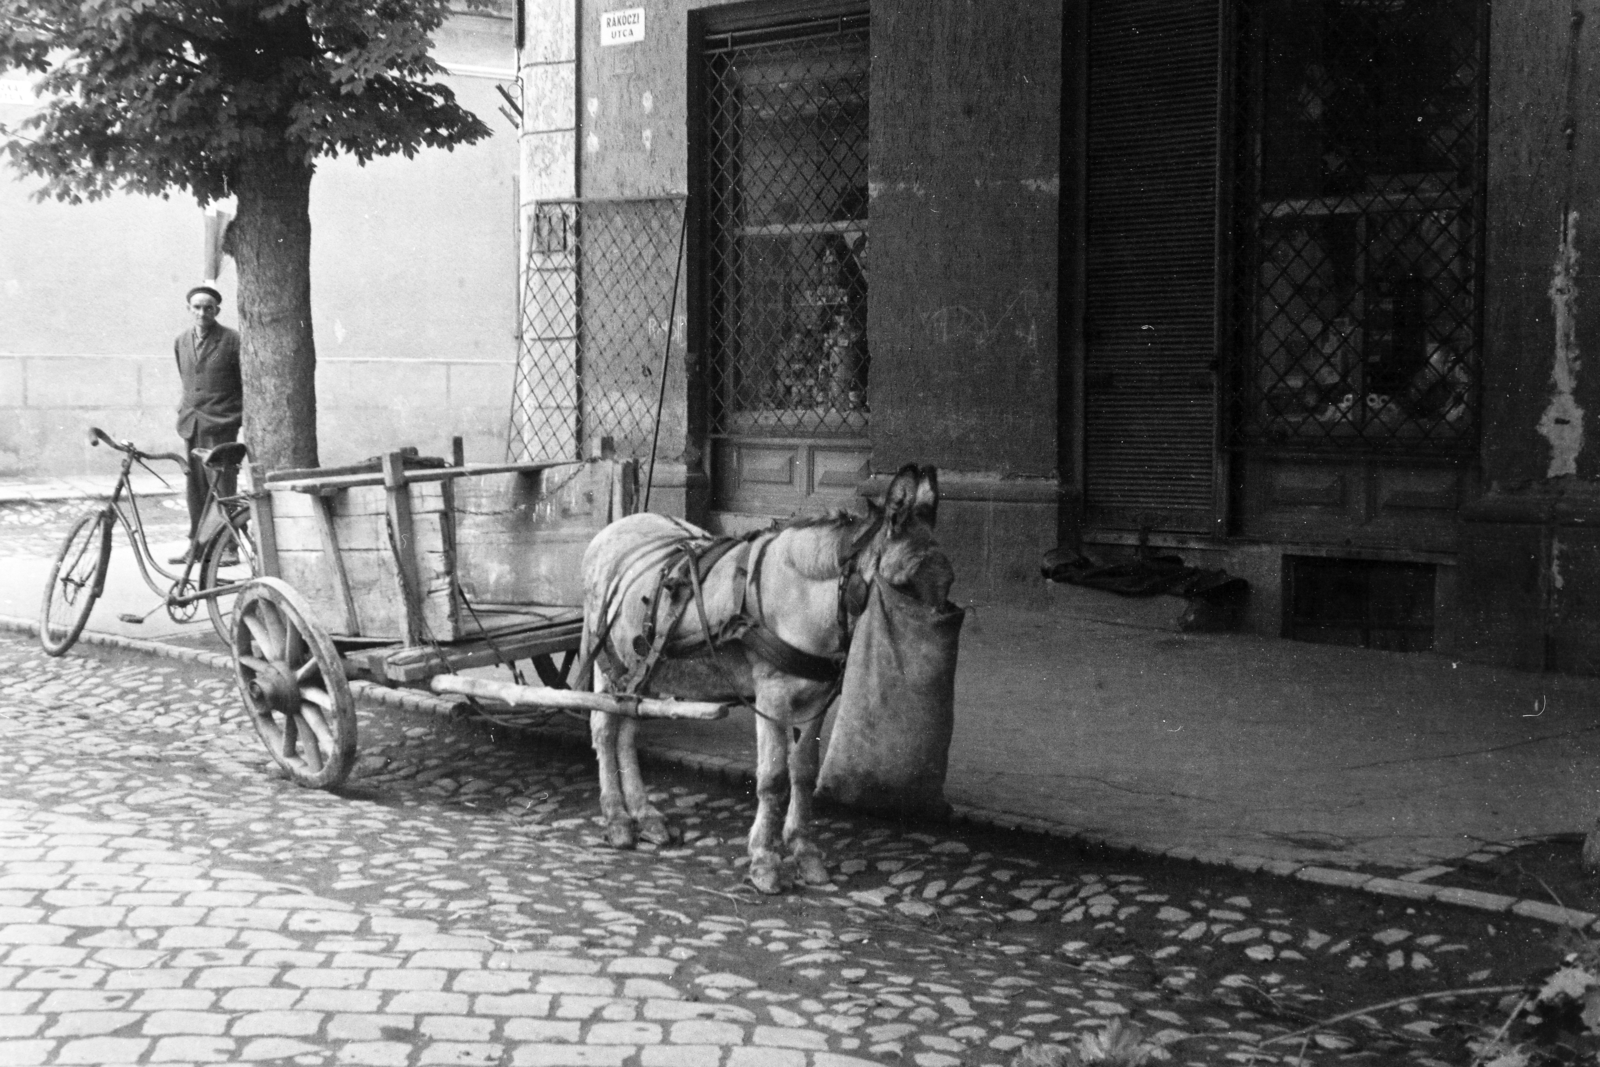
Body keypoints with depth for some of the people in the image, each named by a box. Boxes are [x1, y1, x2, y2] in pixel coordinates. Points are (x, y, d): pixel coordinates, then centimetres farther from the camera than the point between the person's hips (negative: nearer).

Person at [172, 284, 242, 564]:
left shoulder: (231, 341, -4)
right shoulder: (181, 342, 13)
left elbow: (247, 383, -1)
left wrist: (247, 418, -4)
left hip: (221, 424, -5)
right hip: (191, 425, 5)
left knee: (222, 487, -6)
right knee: (195, 486, 6)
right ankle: (197, 544, 13)